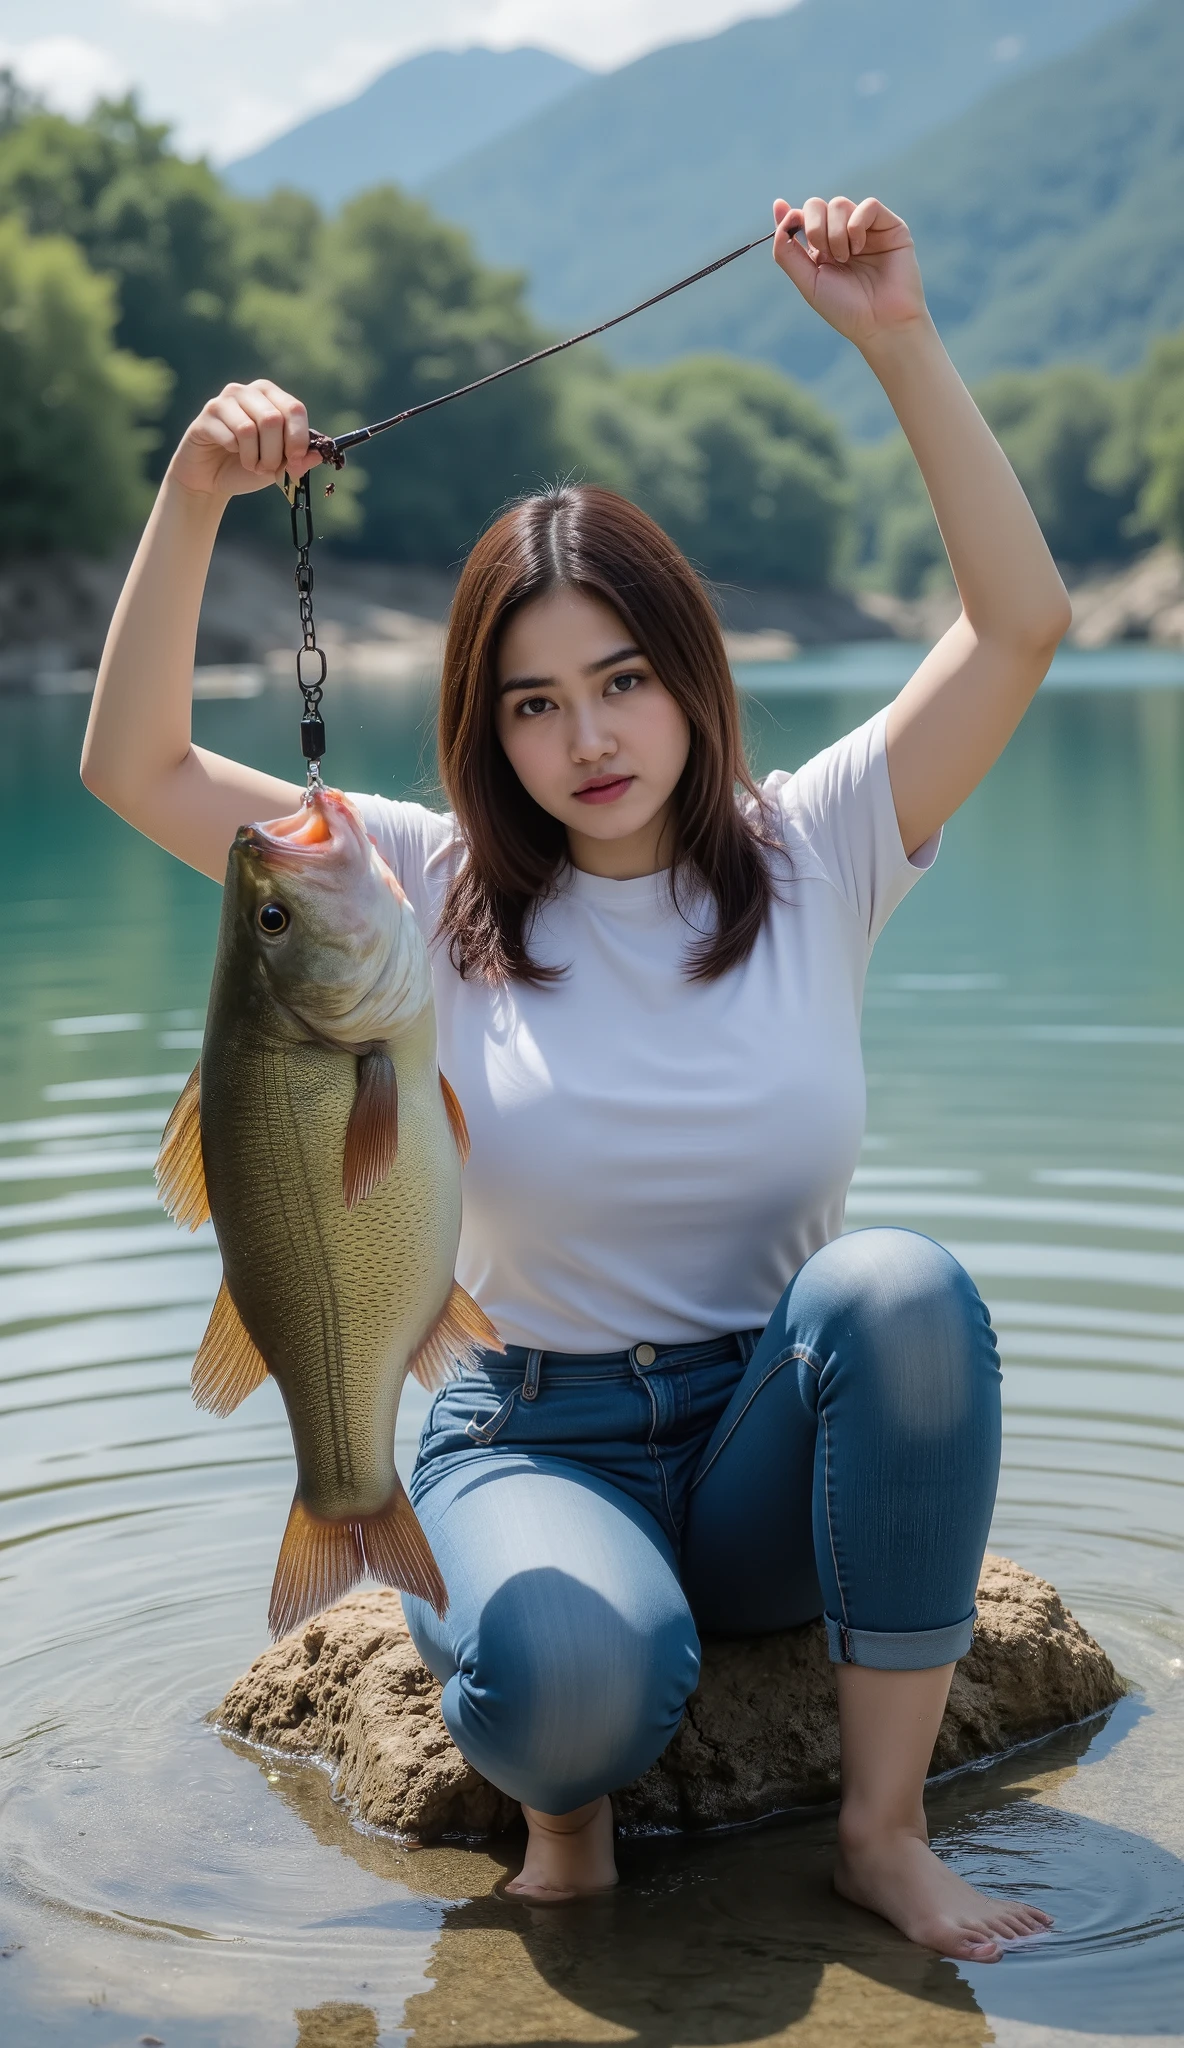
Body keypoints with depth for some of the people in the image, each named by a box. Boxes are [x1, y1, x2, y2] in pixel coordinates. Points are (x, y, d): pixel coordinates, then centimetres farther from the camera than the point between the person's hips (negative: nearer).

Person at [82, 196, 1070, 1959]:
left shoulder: (812, 855, -1)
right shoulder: (439, 897, -1)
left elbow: (1021, 624, -10)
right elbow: (138, 770, -7)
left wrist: (900, 344, -18)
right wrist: (193, 497, -19)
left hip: (775, 1450, 2)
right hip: (533, 1446, -1)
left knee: (903, 1290, -34)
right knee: (576, 1679, -37)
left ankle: (886, 1826, -19)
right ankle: (567, 1803, 4)